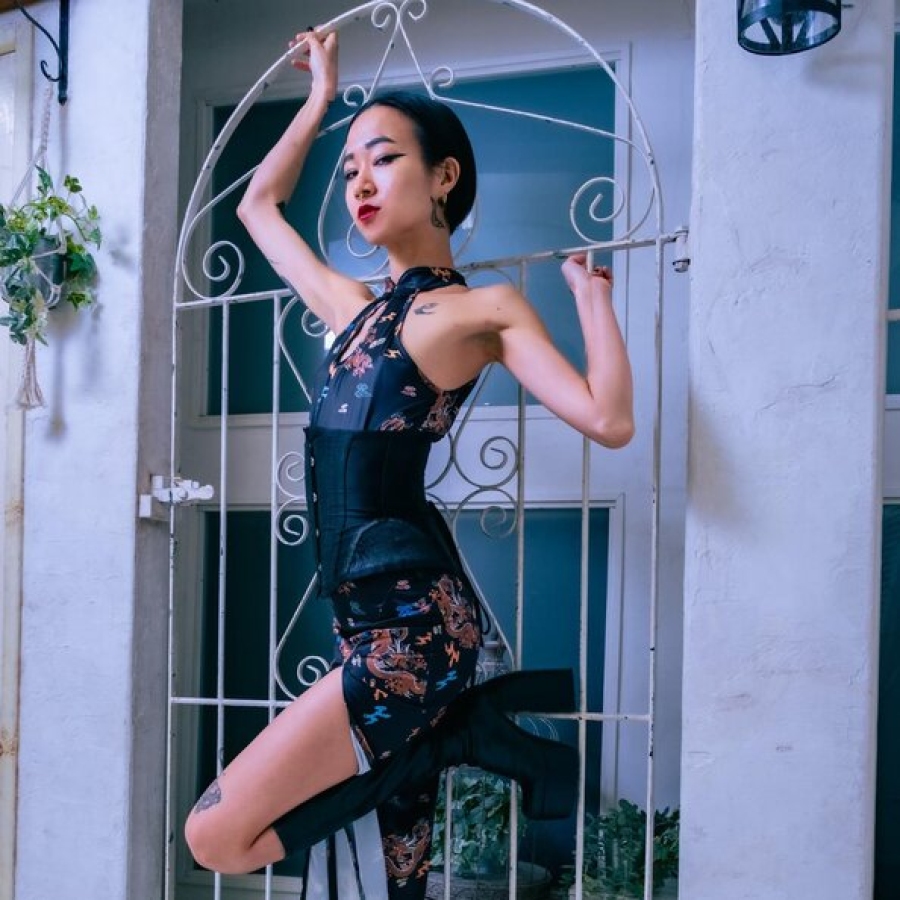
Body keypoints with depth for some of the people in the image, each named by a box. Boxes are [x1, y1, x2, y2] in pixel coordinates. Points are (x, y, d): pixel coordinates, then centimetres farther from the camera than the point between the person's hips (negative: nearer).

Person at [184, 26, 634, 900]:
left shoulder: (485, 308, -2)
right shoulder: (356, 307, 16)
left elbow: (608, 419, -15)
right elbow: (259, 204, 30)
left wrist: (590, 286, -5)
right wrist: (321, 95, 34)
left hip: (413, 617, -7)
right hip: (370, 616, 7)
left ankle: (457, 731, -3)